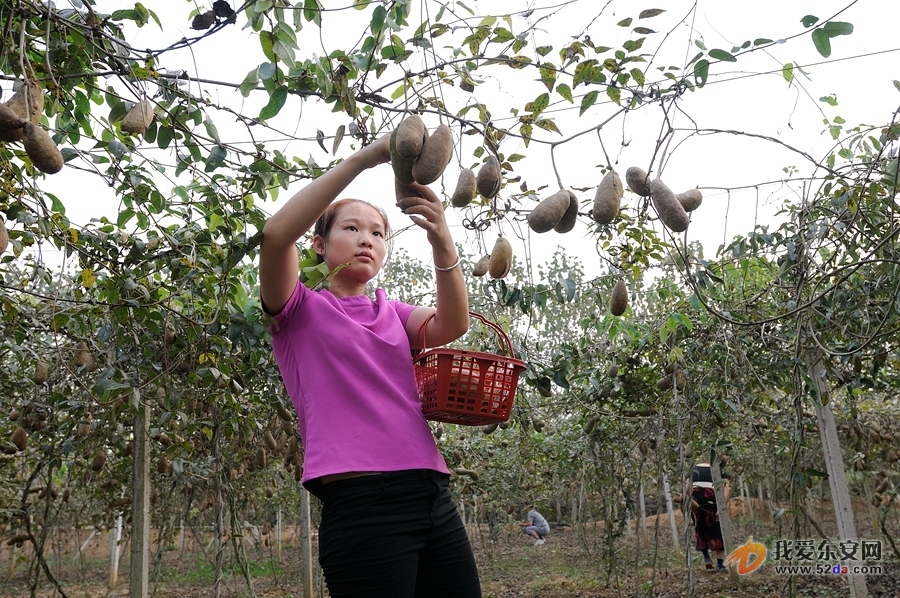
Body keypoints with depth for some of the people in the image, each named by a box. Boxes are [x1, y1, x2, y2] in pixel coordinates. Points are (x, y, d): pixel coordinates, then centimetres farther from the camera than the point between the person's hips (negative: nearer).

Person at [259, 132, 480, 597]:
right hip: (362, 504, -5)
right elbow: (274, 235, -13)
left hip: (434, 497, 5)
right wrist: (363, 159, -14)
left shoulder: (393, 314, 20)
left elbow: (451, 326, -1)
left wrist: (442, 243, -17)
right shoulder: (301, 311, 6)